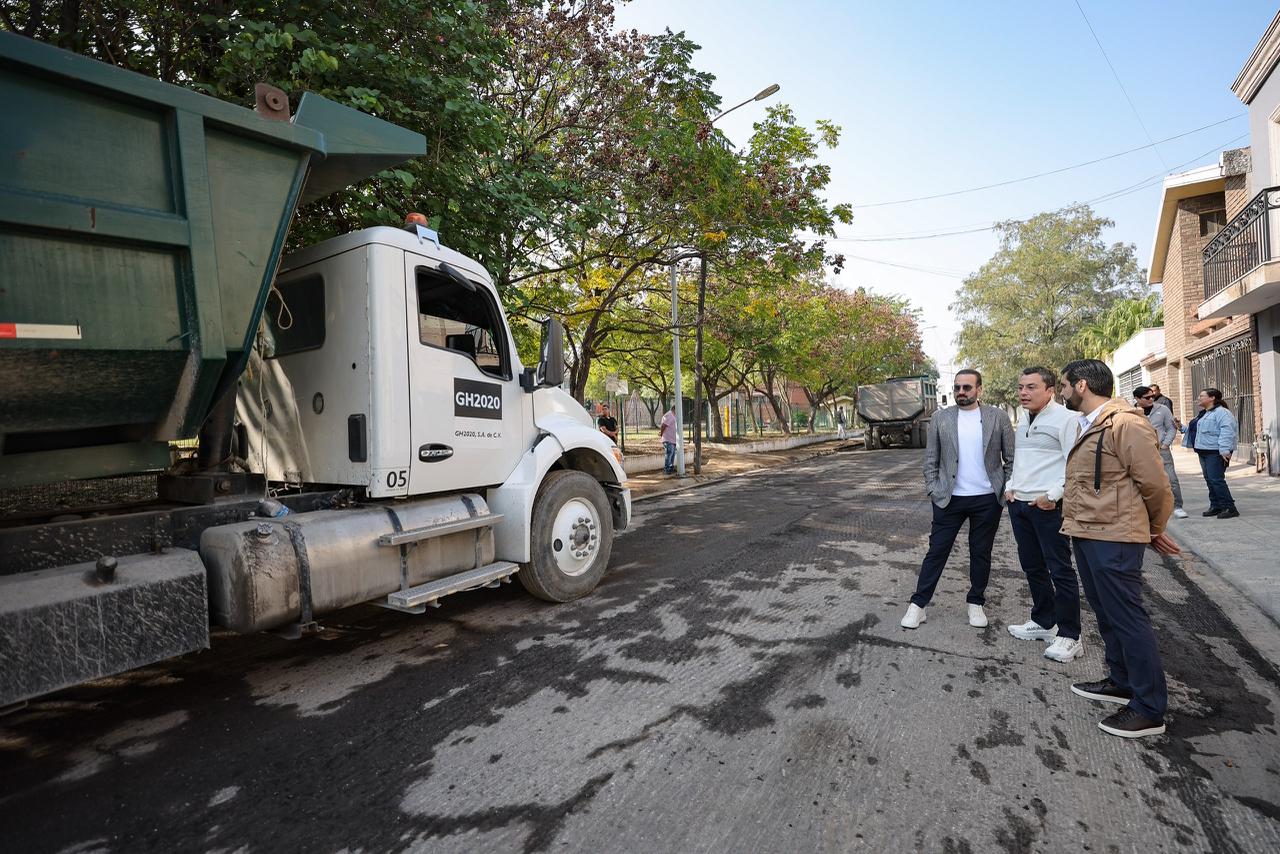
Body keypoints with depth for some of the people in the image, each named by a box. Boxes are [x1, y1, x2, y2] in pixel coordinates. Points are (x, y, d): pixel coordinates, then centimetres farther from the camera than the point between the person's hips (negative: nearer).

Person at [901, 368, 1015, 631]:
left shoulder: (998, 417, 0)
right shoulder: (940, 419, 1)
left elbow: (1011, 458, 4)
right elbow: (930, 460, 4)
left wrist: (1007, 491, -3)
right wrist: (933, 491, -3)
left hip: (988, 499, 0)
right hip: (949, 499, 0)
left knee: (981, 553, 12)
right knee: (936, 551, 3)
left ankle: (976, 602, 27)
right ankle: (918, 604, 9)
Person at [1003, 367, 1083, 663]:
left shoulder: (1065, 419, -10)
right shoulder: (1023, 423, 15)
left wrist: (1053, 495, -18)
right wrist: (1010, 486, 12)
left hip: (1048, 506, -8)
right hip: (1019, 503, 8)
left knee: (1060, 570, -1)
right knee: (1032, 567, 17)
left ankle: (1069, 636, 10)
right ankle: (1043, 622, 31)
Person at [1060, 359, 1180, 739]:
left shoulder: (1125, 424, -16)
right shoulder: (1087, 426, 14)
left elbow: (1154, 484, -13)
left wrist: (1154, 530, 1)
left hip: (1113, 539, -10)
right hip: (1086, 534, 10)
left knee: (1128, 618, -1)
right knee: (1106, 614, 20)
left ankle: (1149, 709, 11)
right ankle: (1121, 681, 35)